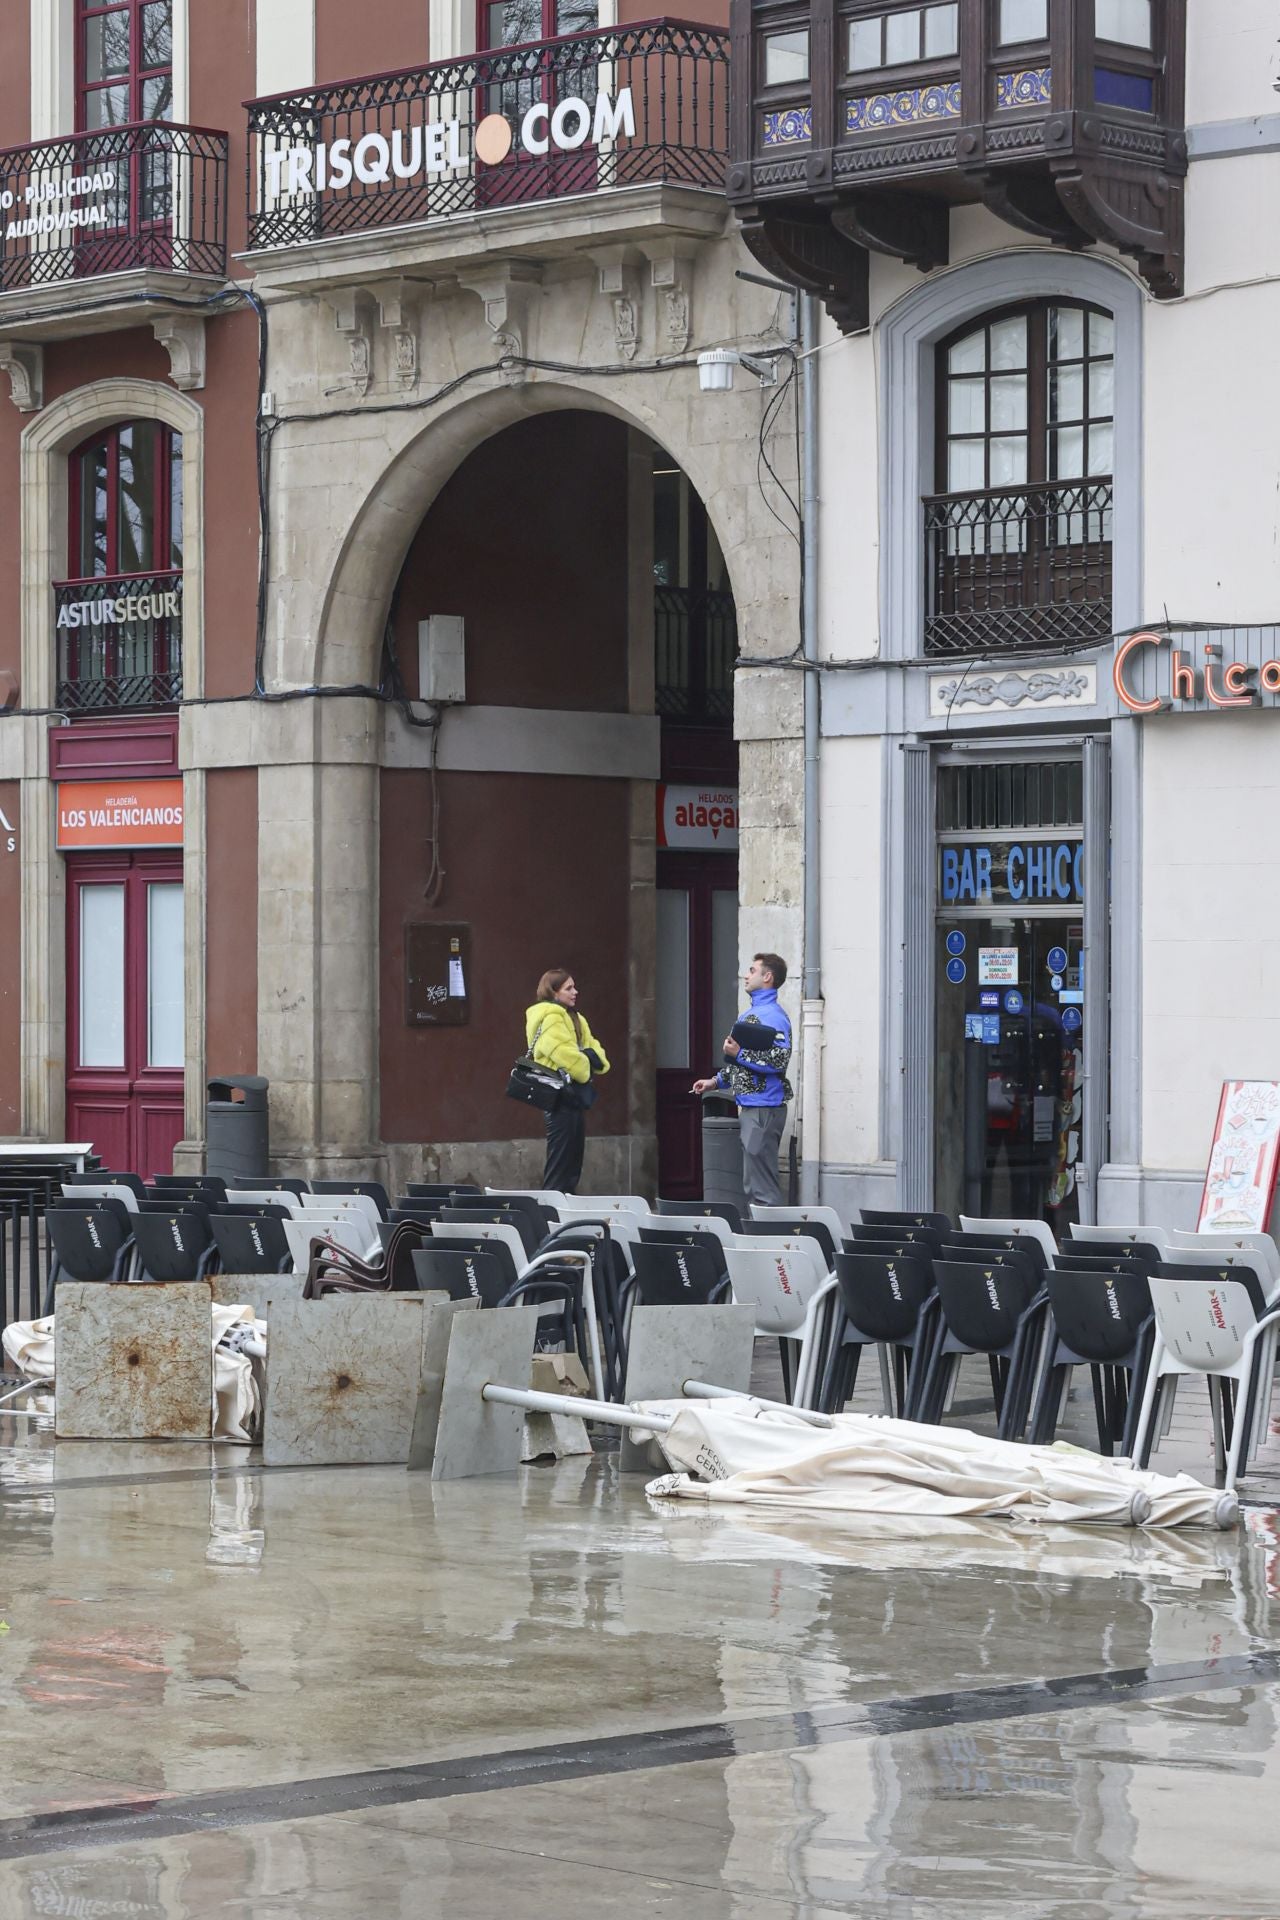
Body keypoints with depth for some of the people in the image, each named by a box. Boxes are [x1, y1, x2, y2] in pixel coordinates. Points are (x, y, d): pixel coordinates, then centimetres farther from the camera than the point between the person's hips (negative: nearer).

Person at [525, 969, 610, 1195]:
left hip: (574, 1097, 10)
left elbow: (592, 1049, 16)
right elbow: (566, 1055, -22)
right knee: (560, 1165, -8)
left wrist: (593, 1058, -6)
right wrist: (586, 1068, -7)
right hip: (561, 1095, -10)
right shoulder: (550, 1019, -13)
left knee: (573, 1162, 13)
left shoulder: (573, 1017, 19)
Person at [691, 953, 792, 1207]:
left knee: (760, 1183, -10)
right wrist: (716, 1081, 23)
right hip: (750, 1107, 10)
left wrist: (739, 1054, -22)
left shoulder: (771, 1015, -13)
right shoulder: (752, 1012, 19)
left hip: (763, 1107, -10)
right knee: (755, 1185, 12)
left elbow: (779, 1060, -23)